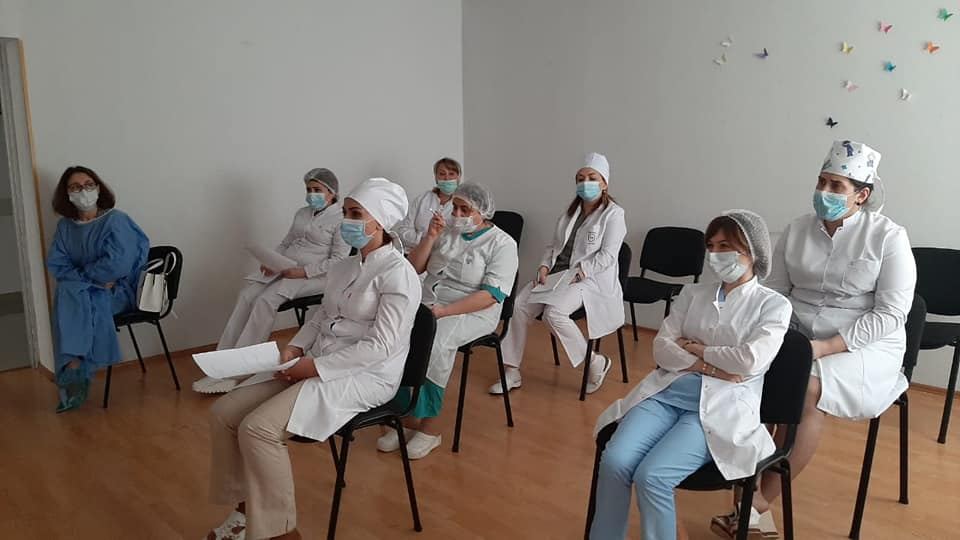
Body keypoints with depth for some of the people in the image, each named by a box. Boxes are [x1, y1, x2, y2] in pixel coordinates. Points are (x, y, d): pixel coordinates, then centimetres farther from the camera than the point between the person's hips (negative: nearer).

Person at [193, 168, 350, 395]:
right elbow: (285, 244, 24)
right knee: (247, 295, -18)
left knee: (265, 300, -27)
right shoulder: (302, 213, 19)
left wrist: (304, 271, -19)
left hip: (314, 276, -7)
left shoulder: (341, 219, -5)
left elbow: (339, 260, -12)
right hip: (284, 271, 7)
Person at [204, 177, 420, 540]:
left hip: (365, 376, -8)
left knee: (258, 428, -24)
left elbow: (380, 346, -21)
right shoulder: (344, 267, 12)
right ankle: (245, 507, 13)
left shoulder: (398, 273, -15)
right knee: (224, 413, -3)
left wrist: (314, 366, -20)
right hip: (317, 365, 9)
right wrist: (296, 347, -1)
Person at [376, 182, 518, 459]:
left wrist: (444, 311, -21)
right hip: (426, 304, 5)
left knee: (432, 343, -33)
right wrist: (430, 237, -4)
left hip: (471, 313, -5)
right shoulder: (446, 231, 12)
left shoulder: (502, 243, -3)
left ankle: (429, 427, -18)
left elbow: (492, 294, -14)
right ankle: (408, 417, -15)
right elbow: (414, 267, 11)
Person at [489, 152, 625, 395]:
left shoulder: (613, 214, -3)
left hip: (590, 278, -6)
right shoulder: (571, 211, 18)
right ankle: (512, 372, -6)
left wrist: (577, 273, -19)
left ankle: (595, 362, -11)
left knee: (553, 312, -32)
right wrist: (544, 266, -2)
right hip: (557, 272, 7)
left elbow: (606, 257, -12)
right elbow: (554, 245, 17)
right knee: (519, 305, -15)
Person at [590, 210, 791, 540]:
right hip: (667, 392, 4)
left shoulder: (773, 305, 5)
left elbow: (749, 361, -11)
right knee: (614, 462, -22)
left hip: (720, 407, -4)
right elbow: (662, 349, 6)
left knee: (651, 476, -26)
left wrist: (694, 348, 0)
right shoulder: (692, 294, 17)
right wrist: (709, 366, -7)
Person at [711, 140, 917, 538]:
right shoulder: (796, 231, 6)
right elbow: (774, 291, 8)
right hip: (796, 335, 4)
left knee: (808, 389, -33)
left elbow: (891, 314, -11)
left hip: (865, 346, -4)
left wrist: (826, 347, -20)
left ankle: (761, 500, -19)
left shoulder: (889, 237, -6)